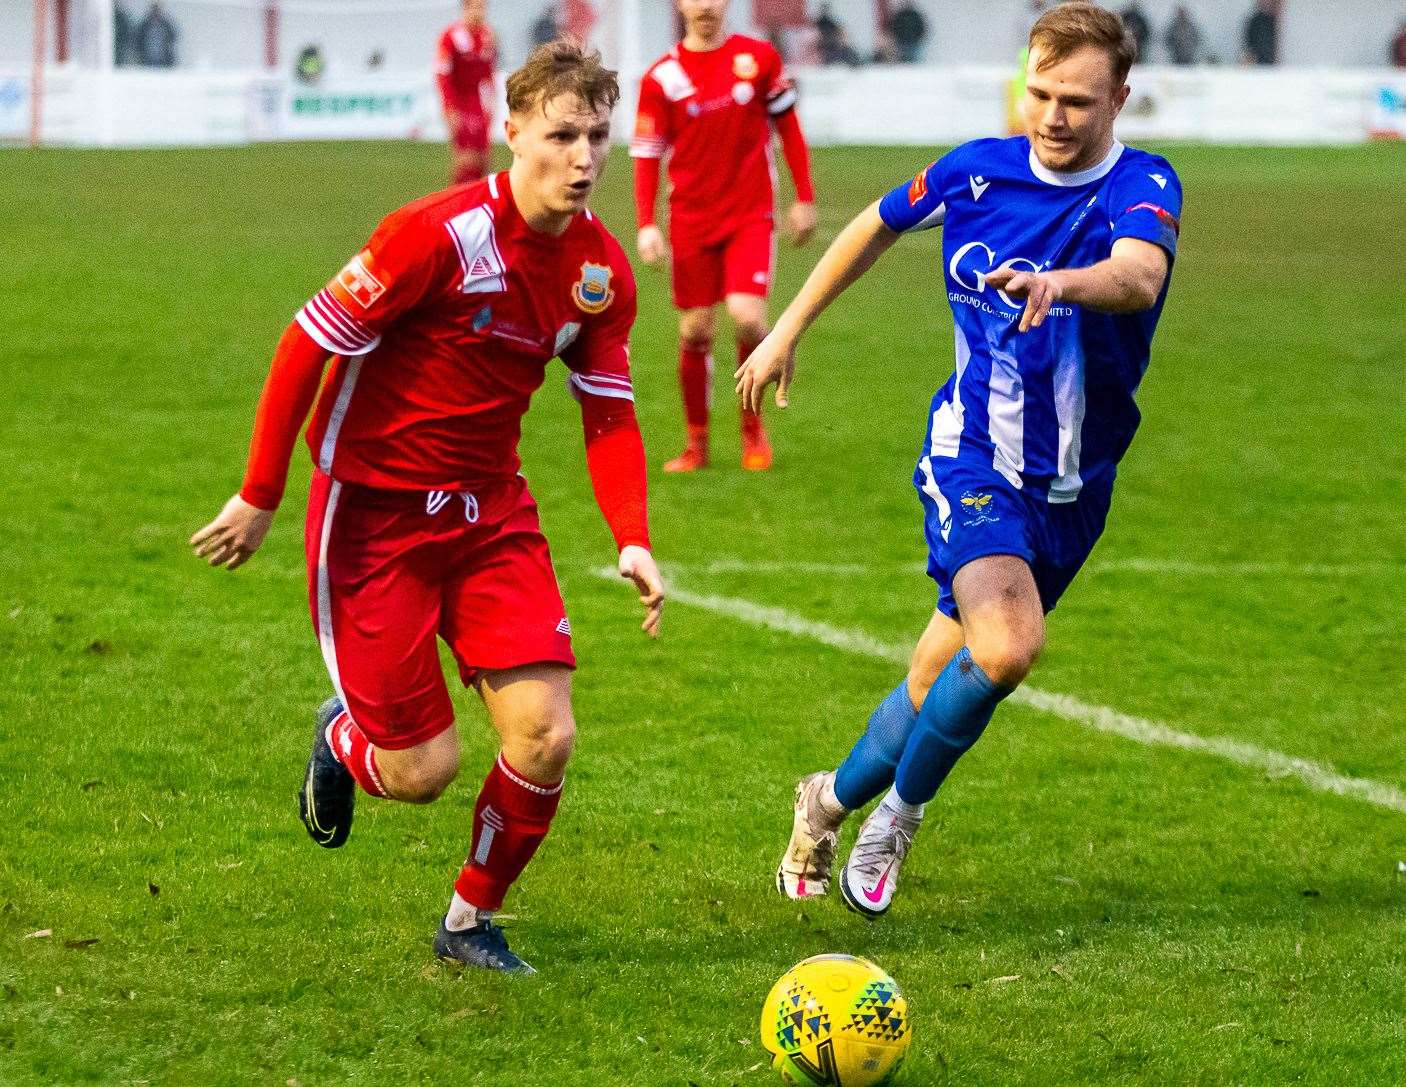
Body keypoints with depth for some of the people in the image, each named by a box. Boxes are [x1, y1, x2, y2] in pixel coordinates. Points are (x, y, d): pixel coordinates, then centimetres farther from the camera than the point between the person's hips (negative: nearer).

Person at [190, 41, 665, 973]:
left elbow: (608, 415, 7)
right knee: (423, 770, -4)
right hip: (373, 512, -5)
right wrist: (260, 497, -12)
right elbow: (309, 345, -16)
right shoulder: (442, 233, -22)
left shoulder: (603, 271, -2)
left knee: (546, 735, -8)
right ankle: (345, 738, 34)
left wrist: (634, 542, -8)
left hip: (491, 512, 5)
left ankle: (471, 922, 15)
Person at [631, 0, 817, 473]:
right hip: (692, 220, 1)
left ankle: (753, 425, 7)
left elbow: (788, 127, 8)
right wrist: (646, 225, -11)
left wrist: (804, 199, 5)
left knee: (747, 317, -16)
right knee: (695, 332, 2)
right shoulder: (661, 77, -3)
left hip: (751, 216, -1)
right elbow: (646, 155, -1)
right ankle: (696, 442, 18)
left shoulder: (758, 58, 0)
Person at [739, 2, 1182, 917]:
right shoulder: (980, 171, -6)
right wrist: (789, 329, 21)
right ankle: (901, 811, -4)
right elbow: (877, 228, 15)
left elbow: (1140, 275, -39)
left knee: (942, 684, 12)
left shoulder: (1141, 187, -15)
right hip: (972, 455, -1)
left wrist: (1060, 282, -60)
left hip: (1070, 488, 1)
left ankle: (834, 800, 38)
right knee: (1007, 645, -26)